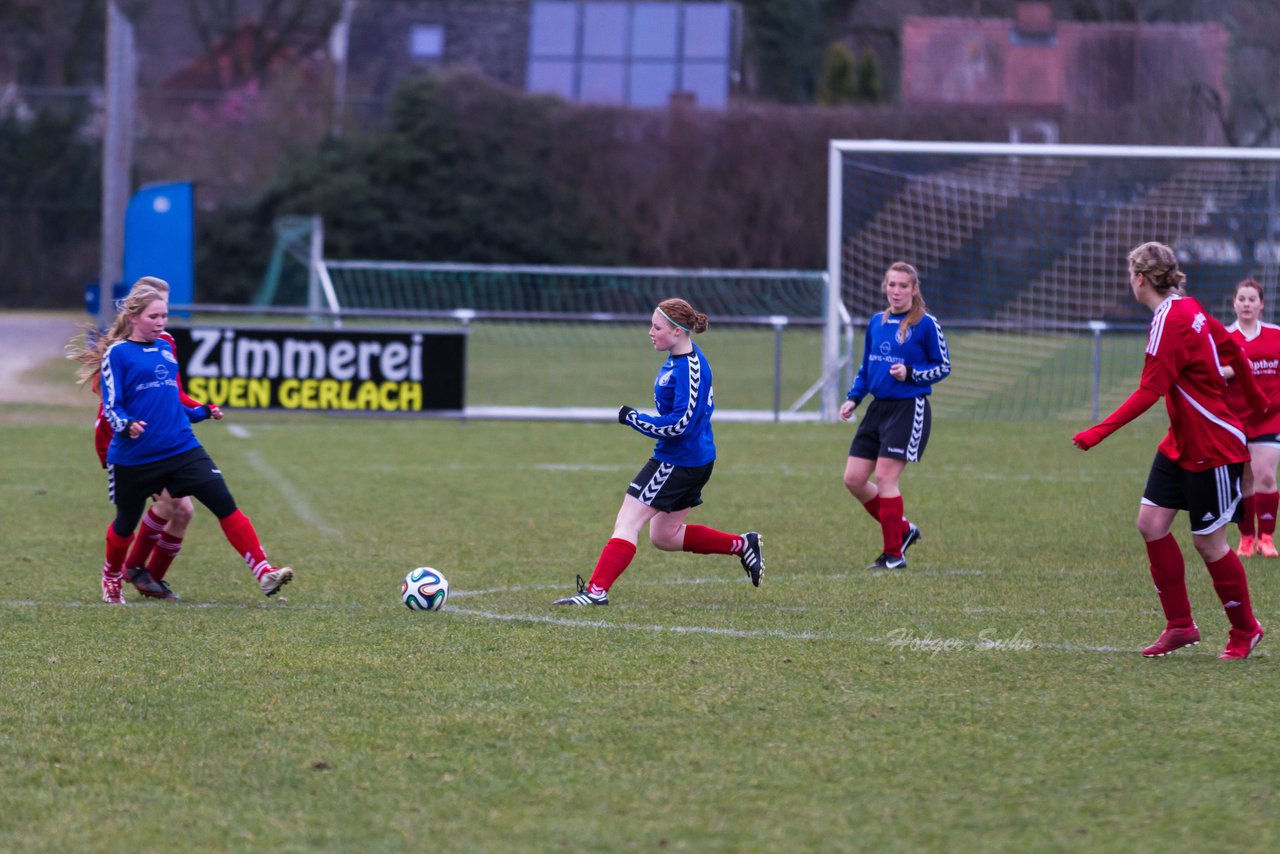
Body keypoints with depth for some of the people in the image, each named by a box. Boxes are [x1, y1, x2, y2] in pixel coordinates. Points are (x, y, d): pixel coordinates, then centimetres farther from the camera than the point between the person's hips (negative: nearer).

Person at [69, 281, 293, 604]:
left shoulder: (165, 349, 13)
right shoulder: (117, 354, -6)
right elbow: (111, 407, -11)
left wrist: (201, 413, 22)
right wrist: (127, 426, -30)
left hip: (182, 449, 4)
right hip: (133, 458, -4)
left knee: (225, 504, -12)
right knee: (125, 524, 13)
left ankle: (263, 572, -16)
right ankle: (111, 577, 44)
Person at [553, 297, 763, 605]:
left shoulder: (689, 369, -22)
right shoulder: (678, 358, 8)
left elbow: (679, 424, -26)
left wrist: (633, 418, -17)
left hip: (680, 461, -10)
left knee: (627, 522, -11)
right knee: (664, 536, 19)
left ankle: (597, 590, -15)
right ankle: (742, 545, 25)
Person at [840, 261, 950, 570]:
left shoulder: (926, 324, -7)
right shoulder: (876, 322, 12)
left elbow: (943, 367, -4)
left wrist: (911, 374, -19)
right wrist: (853, 398, 9)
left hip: (909, 409, -7)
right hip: (878, 407, 7)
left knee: (885, 477, -12)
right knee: (853, 478, 2)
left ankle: (894, 554, -2)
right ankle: (903, 529, 19)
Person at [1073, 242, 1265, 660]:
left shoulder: (1169, 321, -22)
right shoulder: (1188, 309, 5)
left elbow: (1149, 391, -27)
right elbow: (1232, 348, 18)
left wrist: (1099, 432, -29)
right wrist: (1252, 395, 35)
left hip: (1214, 448, -9)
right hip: (1182, 445, 9)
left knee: (1208, 543, 0)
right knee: (1151, 523, 3)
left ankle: (1245, 629, 18)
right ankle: (1180, 625, 9)